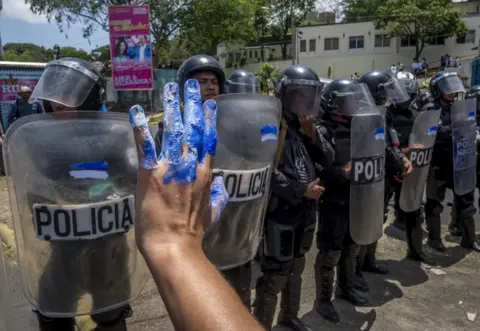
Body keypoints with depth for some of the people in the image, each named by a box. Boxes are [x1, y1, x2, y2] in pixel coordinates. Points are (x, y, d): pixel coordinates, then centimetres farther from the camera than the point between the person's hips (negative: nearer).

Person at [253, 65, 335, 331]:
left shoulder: (306, 125, 9)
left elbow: (328, 159, 5)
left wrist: (312, 133, -9)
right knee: (275, 273, -2)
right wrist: (301, 189, -21)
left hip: (306, 208, 8)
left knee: (296, 267, 21)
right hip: (280, 210, -7)